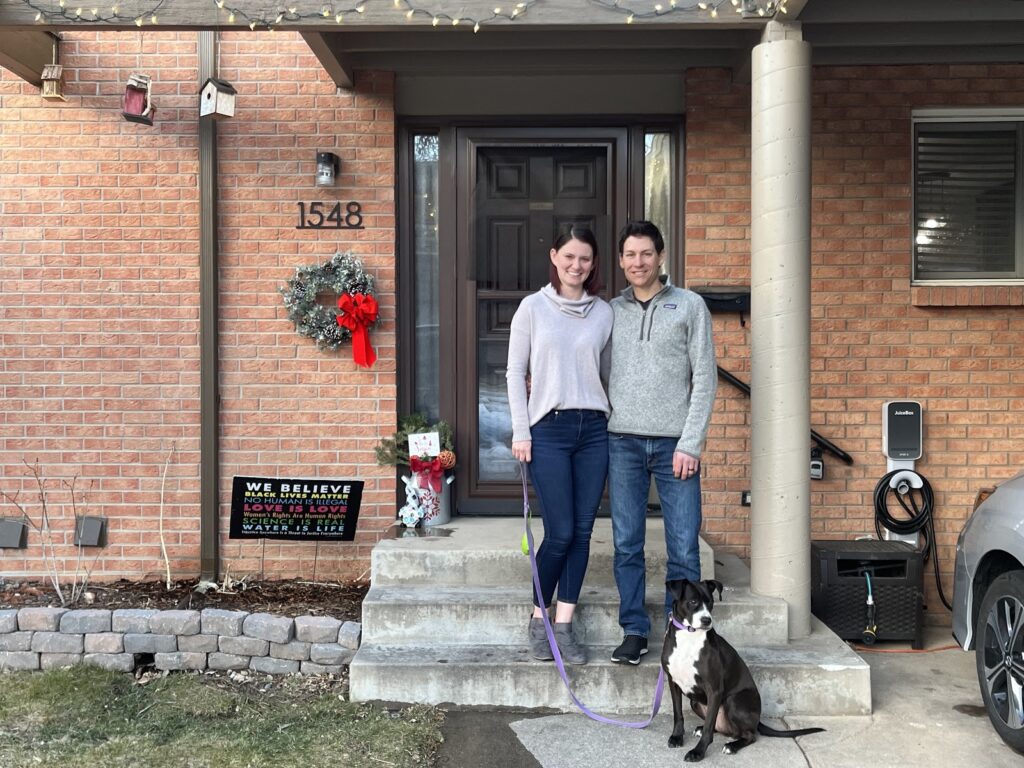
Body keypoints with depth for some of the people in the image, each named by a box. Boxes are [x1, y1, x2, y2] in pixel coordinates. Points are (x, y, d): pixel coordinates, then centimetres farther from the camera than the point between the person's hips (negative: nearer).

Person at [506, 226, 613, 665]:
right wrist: (520, 432, -4)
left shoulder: (604, 313, 9)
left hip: (594, 430, 3)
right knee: (560, 533, -5)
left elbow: (608, 373, 12)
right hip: (548, 429, -3)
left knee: (582, 532, 3)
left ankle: (564, 625, 15)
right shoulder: (533, 307, 3)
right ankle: (539, 618, 16)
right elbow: (515, 371, 2)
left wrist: (616, 428, 5)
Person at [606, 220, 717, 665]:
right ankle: (634, 631, 17)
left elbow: (704, 379, 0)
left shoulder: (690, 306, 4)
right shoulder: (611, 311, 12)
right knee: (627, 544, 5)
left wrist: (690, 443, -7)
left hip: (675, 444, -2)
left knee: (684, 548, -1)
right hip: (624, 442, 2)